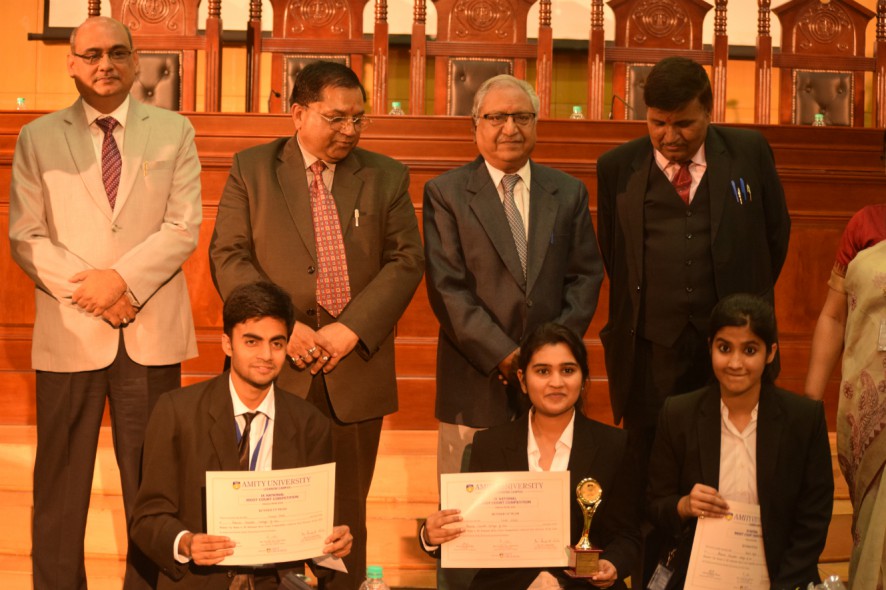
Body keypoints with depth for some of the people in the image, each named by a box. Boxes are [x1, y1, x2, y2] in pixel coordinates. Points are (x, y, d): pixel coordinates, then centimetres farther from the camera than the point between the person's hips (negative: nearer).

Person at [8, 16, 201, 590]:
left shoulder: (173, 131, 8)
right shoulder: (38, 138, 8)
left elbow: (183, 228, -1)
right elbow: (26, 237, 1)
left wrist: (122, 279, -13)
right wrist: (88, 291, -11)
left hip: (151, 332, 0)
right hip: (69, 333, 0)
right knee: (60, 482, 6)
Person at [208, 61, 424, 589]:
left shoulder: (387, 177, 7)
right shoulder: (252, 169, 4)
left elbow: (406, 260, 1)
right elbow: (229, 256, -1)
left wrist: (351, 329, -12)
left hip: (355, 366, 1)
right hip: (277, 367, -1)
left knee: (347, 511, 9)